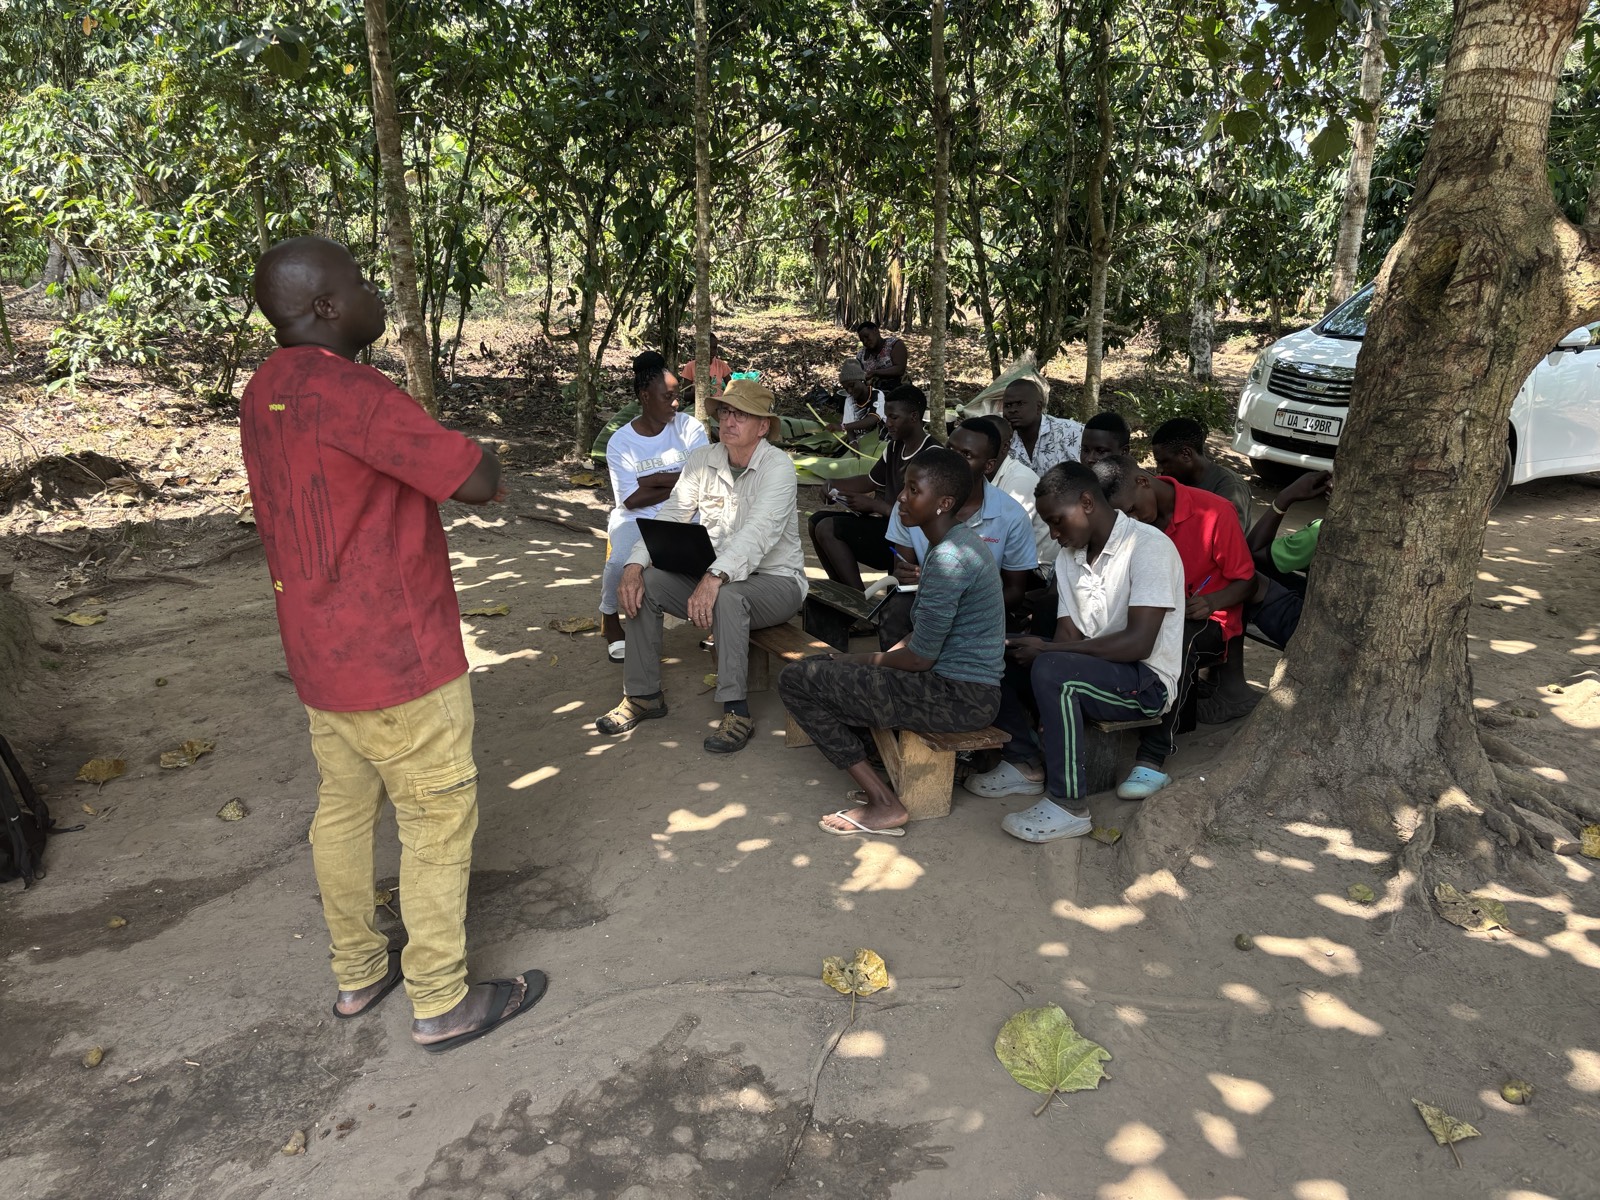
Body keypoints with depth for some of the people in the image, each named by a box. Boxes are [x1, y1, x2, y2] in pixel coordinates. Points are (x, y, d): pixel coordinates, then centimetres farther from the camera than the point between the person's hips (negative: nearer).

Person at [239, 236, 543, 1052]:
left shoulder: (265, 393, 7)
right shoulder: (350, 394, -23)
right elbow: (479, 484, -21)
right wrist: (479, 452, 1)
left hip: (319, 651, 9)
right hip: (397, 657, -9)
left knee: (344, 808, 19)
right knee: (439, 822, 5)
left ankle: (357, 972, 35)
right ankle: (441, 1004, 18)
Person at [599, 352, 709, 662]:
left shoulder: (690, 427, 1)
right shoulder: (620, 442, -2)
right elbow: (631, 500, -12)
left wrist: (652, 479, -13)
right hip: (636, 520, -1)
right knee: (621, 561, -32)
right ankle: (610, 617, 2)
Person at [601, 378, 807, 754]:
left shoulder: (777, 466, -17)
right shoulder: (702, 459, 2)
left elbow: (759, 532, -31)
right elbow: (669, 515, -3)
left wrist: (715, 577, -47)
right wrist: (634, 565, -20)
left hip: (774, 579, -6)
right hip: (714, 575, 6)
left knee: (727, 596, -37)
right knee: (643, 583, -13)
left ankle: (736, 711, -27)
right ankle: (643, 695, -1)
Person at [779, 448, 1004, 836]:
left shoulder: (948, 558, -21)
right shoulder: (961, 541, 10)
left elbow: (920, 658, -18)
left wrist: (859, 660, -2)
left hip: (958, 697, -11)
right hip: (971, 689, 11)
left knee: (795, 680, -10)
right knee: (823, 665, 22)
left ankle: (885, 804, -6)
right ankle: (880, 782, 13)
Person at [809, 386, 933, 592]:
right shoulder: (894, 447, 9)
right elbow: (871, 481, 23)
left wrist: (873, 505, -18)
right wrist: (834, 485, 6)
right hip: (887, 523, 10)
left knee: (828, 529, -19)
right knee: (818, 519, 6)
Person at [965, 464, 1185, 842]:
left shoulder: (1149, 548, -17)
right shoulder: (1069, 557, 9)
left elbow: (1138, 643, -25)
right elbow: (1068, 638, 3)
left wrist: (1046, 650, -24)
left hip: (1146, 682, -8)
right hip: (1090, 669, 8)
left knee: (1051, 670, -33)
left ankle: (1069, 807, -23)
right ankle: (1026, 764, 6)